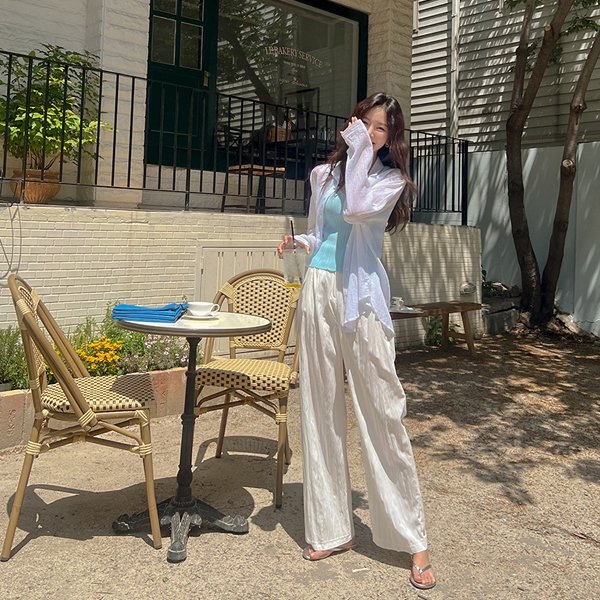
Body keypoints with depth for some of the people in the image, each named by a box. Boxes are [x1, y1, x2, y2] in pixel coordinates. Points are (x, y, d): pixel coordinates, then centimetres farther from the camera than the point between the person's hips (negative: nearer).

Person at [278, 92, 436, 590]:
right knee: (321, 409, 5)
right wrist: (297, 242, 3)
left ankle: (413, 540, 7)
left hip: (360, 296, -4)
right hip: (318, 291, 5)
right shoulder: (324, 174, 15)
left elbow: (357, 210, -18)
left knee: (383, 411, -5)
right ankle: (332, 529, 17)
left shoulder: (391, 180, 3)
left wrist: (360, 150, -9)